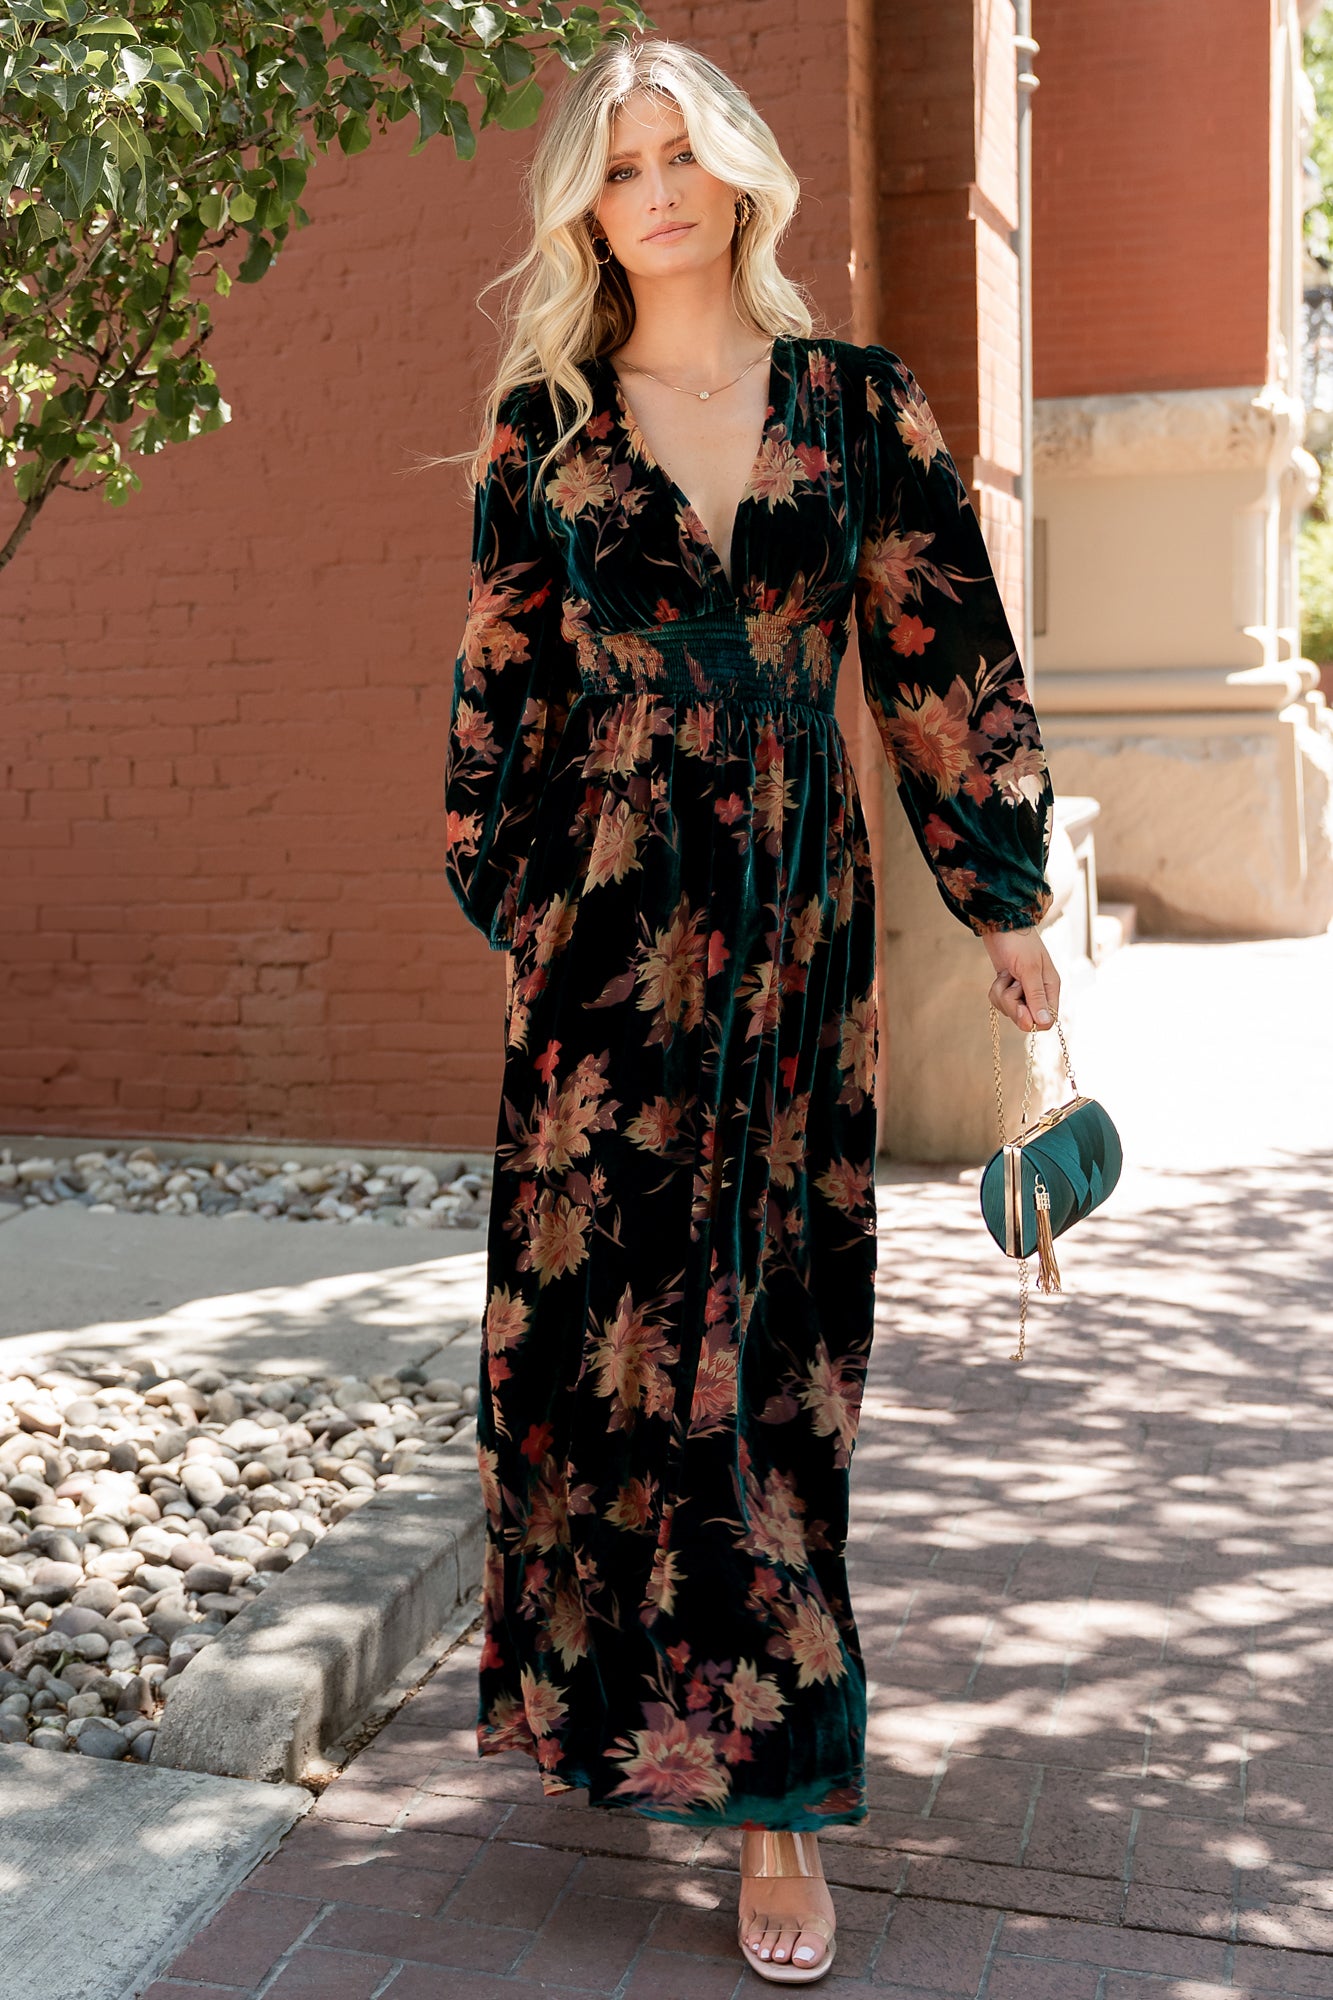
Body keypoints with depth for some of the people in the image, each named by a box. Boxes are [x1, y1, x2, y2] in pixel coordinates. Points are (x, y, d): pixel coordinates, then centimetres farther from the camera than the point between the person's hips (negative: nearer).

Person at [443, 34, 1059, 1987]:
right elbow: (503, 684, 10)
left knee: (779, 1327, 2)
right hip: (611, 911, 0)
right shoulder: (542, 425, 7)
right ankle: (660, 1704, 21)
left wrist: (1008, 900, 7)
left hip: (799, 908, 1)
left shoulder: (861, 403, 8)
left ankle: (769, 1781, 12)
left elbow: (942, 654, 8)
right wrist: (516, 903, 9)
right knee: (611, 1304, 0)